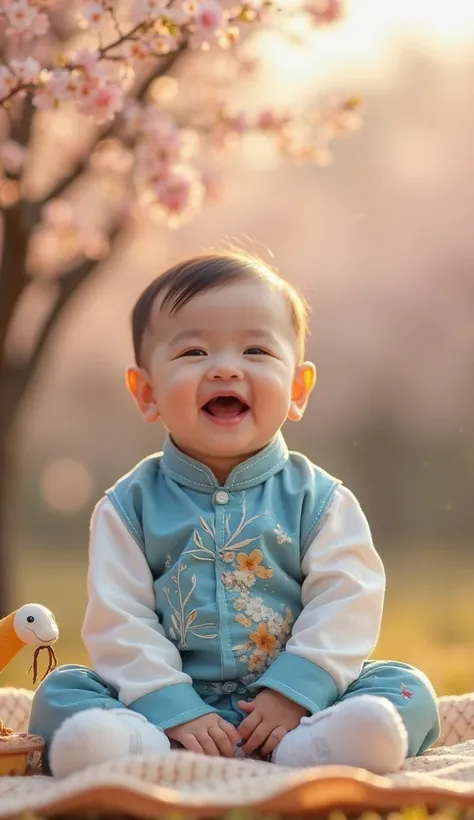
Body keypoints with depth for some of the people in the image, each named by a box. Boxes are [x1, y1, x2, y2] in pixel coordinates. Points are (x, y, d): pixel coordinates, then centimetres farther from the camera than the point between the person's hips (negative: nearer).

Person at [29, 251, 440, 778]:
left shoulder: (317, 498, 2)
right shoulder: (130, 505, 2)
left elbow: (346, 603, -6)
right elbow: (118, 620, -5)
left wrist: (293, 692, -18)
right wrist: (174, 711, -17)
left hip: (293, 705, 0)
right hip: (172, 704, 0)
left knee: (407, 690, -21)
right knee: (61, 692, -19)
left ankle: (299, 750, -46)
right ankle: (154, 746, -43)